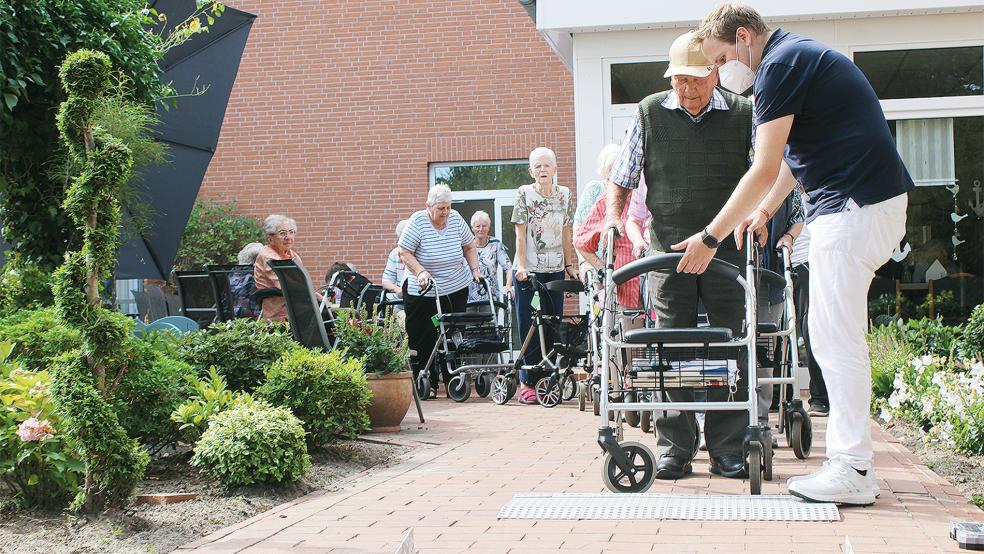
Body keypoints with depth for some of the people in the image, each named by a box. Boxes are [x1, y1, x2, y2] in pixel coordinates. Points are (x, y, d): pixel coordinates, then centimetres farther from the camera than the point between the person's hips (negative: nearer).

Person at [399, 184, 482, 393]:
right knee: (422, 339, -2)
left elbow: (469, 247, 12)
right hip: (421, 292, -3)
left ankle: (453, 380, 11)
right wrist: (421, 272, -24)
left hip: (456, 290, 3)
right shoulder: (418, 221, -12)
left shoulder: (456, 219, -1)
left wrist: (475, 270, 1)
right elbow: (404, 252, -12)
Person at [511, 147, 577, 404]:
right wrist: (521, 266, -13)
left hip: (555, 270, 4)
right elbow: (520, 234, -5)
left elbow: (566, 234, 12)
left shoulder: (565, 195, 8)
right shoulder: (524, 194, -3)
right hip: (528, 271, -4)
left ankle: (549, 378, 14)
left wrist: (570, 265, 10)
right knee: (530, 327, -3)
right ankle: (527, 381, 3)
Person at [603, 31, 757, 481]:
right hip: (668, 250, 1)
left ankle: (728, 451, 9)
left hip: (727, 250, 0)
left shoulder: (742, 114, 3)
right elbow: (622, 179, 11)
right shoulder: (649, 113, 6)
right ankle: (675, 449, 8)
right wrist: (614, 217, -6)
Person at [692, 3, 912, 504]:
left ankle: (852, 472, -3)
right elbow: (791, 158, 32)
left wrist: (711, 237, -11)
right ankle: (845, 457, 16)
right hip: (864, 204, 10)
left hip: (856, 205, -10)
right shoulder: (797, 57, 21)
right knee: (832, 337, 12)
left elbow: (764, 170, -16)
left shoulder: (781, 64, -12)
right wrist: (764, 210, 38)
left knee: (838, 339, -7)